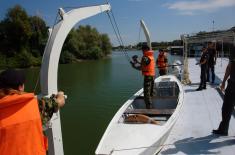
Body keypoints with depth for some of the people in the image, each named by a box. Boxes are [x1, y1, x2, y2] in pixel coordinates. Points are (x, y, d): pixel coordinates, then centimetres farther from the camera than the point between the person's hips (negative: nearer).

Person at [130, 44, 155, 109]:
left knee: (147, 94, -5)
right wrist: (136, 61, 13)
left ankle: (149, 109, -3)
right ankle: (151, 107, 29)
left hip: (147, 76, -10)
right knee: (150, 93, 19)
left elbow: (140, 67, -17)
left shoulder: (146, 57, -17)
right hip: (152, 75, 10)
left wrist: (133, 64, -2)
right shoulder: (151, 56, 12)